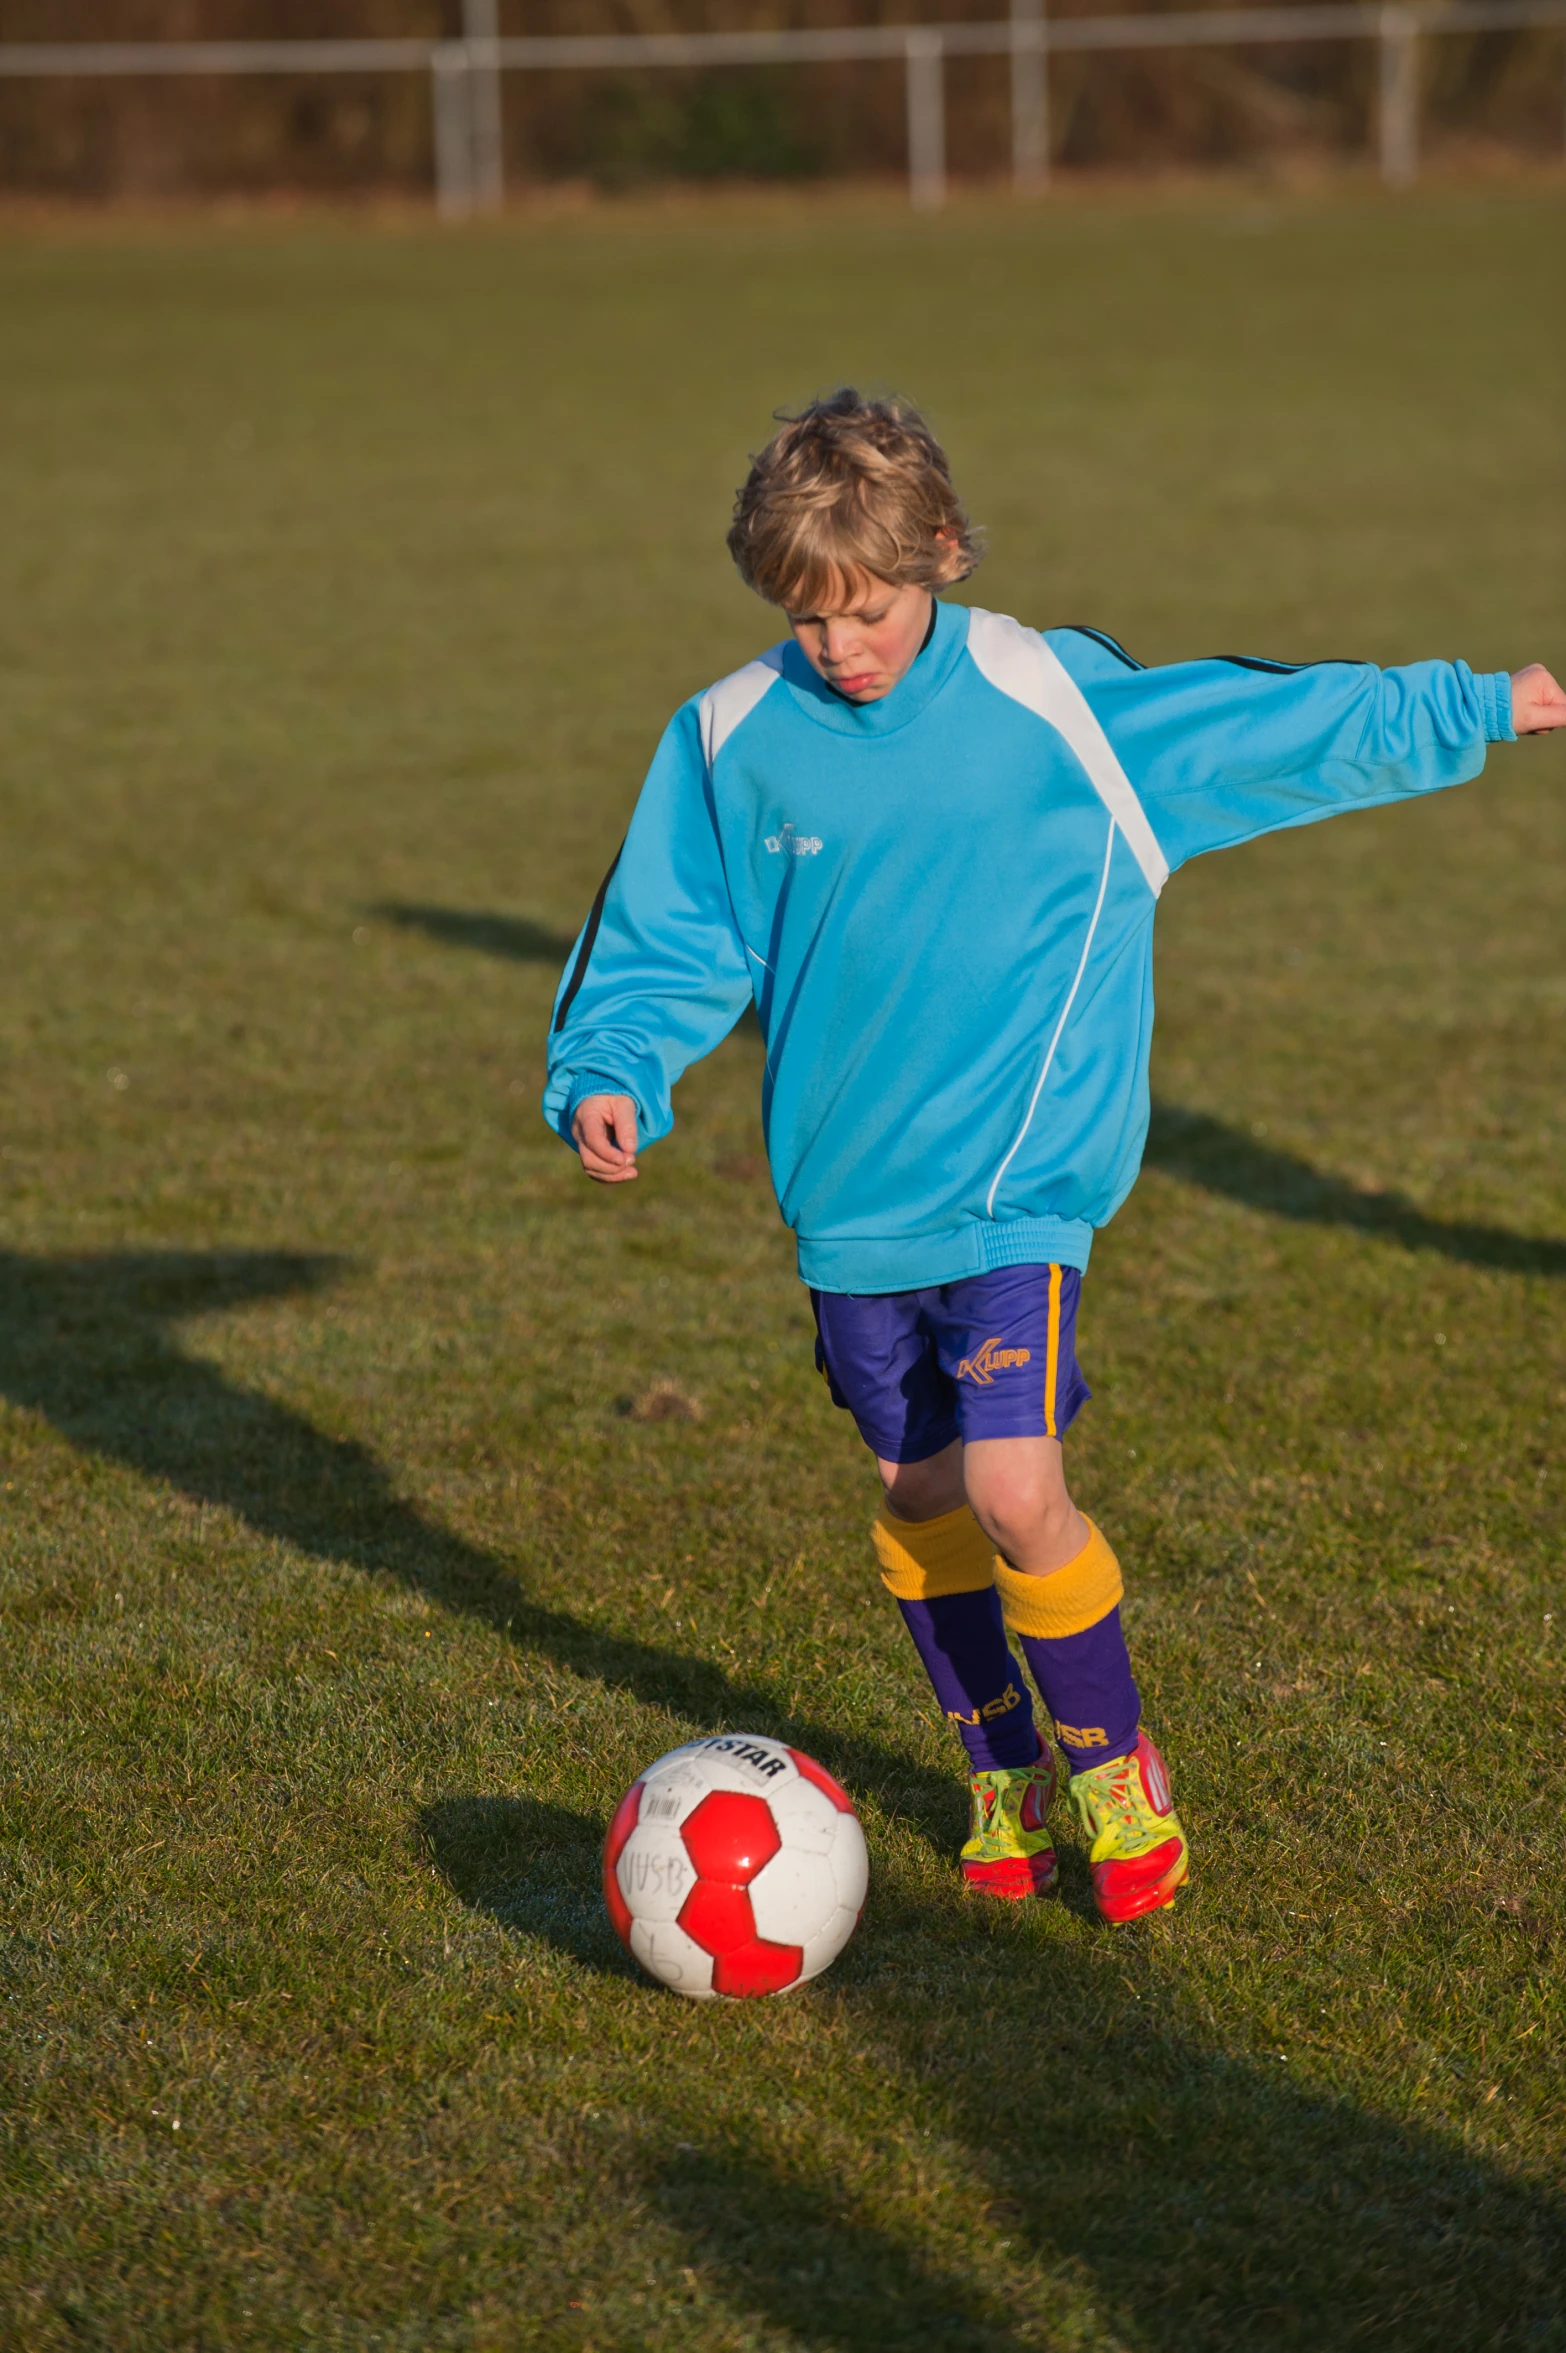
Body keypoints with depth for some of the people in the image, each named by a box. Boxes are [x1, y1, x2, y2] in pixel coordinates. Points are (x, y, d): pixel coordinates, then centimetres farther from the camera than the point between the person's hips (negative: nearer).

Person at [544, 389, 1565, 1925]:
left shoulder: (1057, 704, -8)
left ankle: (1112, 1768, 10)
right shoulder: (732, 743, -3)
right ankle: (1001, 1773, 32)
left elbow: (1283, 722, 4)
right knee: (916, 1497, 11)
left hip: (1017, 1182, -3)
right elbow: (665, 942, 6)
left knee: (1015, 1496, -13)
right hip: (847, 1202, 3)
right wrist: (606, 1074, -11)